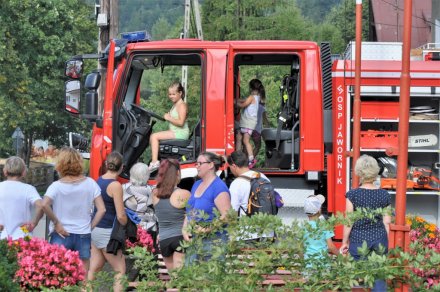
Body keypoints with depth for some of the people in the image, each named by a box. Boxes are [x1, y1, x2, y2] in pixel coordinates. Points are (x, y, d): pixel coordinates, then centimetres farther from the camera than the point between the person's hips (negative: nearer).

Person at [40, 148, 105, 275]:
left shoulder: (56, 186, -7)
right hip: (83, 236, 2)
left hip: (62, 235, -2)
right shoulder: (90, 183, 0)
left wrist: (56, 223, -12)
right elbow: (101, 209, -1)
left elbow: (44, 205, -24)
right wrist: (90, 227, 5)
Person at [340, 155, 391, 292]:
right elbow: (387, 222, 4)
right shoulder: (384, 195, -1)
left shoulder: (352, 194, -9)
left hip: (359, 239, -2)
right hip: (379, 239, 2)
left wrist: (345, 242, 6)